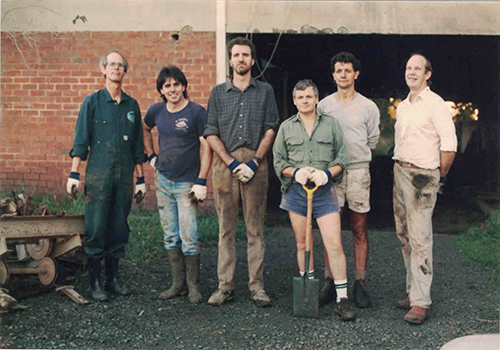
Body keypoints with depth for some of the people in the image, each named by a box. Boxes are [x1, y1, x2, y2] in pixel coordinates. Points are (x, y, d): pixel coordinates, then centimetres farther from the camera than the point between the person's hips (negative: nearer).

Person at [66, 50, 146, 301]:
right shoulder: (92, 102, 2)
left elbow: (137, 146, 15)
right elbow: (80, 141, 1)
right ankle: (95, 282, 3)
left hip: (124, 173, 3)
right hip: (98, 173, -3)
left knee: (119, 226, 6)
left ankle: (113, 277, 17)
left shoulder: (131, 105, 11)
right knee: (96, 227, -5)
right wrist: (74, 174, -6)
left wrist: (140, 179, 13)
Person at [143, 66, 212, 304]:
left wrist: (201, 182, -15)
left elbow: (206, 148, -10)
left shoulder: (196, 112, -9)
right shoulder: (156, 111, 6)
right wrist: (151, 156, 15)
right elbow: (145, 130, 27)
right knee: (170, 237, 10)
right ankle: (178, 284, 19)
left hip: (187, 184, -5)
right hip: (163, 181, 5)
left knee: (189, 238, -5)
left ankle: (194, 286, 7)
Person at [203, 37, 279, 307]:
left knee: (255, 228, 1)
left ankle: (256, 285, 6)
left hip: (255, 163, 0)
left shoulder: (265, 91, 11)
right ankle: (225, 285, 7)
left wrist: (254, 162, -8)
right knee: (226, 228, 2)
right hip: (224, 163, 1)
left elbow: (270, 130, 4)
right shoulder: (218, 93, 12)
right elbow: (211, 133, 5)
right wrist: (232, 163, -6)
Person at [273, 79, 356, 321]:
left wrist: (327, 173, -12)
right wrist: (296, 172, -11)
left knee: (334, 245, -8)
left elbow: (341, 158, 7)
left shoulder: (331, 124, 8)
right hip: (296, 191, 2)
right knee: (302, 244, 9)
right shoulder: (286, 127, 10)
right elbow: (279, 162, 8)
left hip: (324, 191, -1)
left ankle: (342, 299, -4)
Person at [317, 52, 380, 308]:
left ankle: (360, 284, 8)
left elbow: (372, 140, 15)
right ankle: (329, 283, 7)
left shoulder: (368, 107, 7)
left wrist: (354, 153, 12)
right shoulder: (323, 106, 8)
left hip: (359, 171, 0)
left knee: (359, 230, 3)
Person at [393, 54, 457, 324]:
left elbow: (449, 144, -11)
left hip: (422, 176, -8)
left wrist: (440, 176, -5)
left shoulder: (435, 104, -8)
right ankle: (413, 292, 21)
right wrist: (399, 173, 15)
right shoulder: (402, 107, 16)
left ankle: (421, 302, -8)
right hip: (399, 172, 8)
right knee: (404, 236, 11)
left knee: (420, 239, -10)